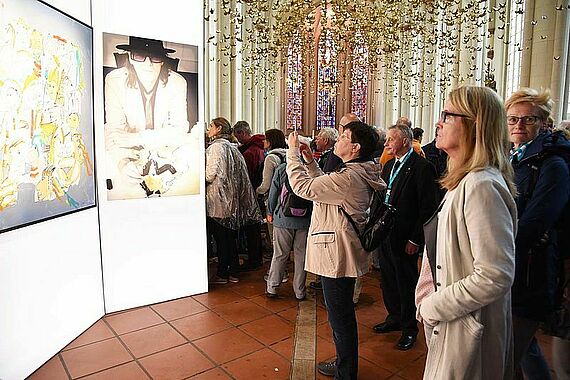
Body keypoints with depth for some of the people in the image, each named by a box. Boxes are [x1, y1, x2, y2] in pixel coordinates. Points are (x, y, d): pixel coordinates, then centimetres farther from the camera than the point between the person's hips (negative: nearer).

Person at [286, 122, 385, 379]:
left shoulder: (349, 178, -24)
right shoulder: (360, 173, 9)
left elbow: (303, 187, -21)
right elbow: (323, 185, 19)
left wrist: (293, 153, -9)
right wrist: (310, 162, 12)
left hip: (337, 256, -11)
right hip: (338, 254, 11)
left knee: (341, 318, 6)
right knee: (341, 315, 24)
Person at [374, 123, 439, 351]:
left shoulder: (422, 167, -14)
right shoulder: (389, 166, 11)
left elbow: (429, 207, -17)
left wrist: (415, 239, -17)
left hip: (405, 239, -7)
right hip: (385, 236, 8)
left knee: (406, 283, 7)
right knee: (388, 280, 18)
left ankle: (409, 328, 25)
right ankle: (394, 319, 38)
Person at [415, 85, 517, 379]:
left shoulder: (482, 185, -23)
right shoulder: (463, 182, 7)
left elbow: (495, 276, -28)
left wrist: (432, 307, -18)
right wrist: (429, 303, 6)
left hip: (468, 333, -9)